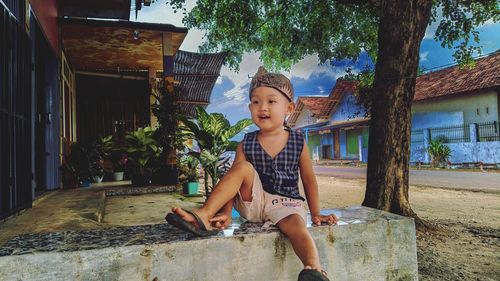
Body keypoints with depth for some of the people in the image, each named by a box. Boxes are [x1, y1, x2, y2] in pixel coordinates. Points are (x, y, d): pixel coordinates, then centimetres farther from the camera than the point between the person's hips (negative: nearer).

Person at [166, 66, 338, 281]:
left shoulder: (298, 143, 1)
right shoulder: (246, 145, 0)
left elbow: (309, 181, 8)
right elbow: (233, 182, -3)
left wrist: (316, 214, 11)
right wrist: (226, 212, -15)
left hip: (285, 202, 0)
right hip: (254, 200, 1)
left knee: (295, 225, -33)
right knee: (244, 167, -24)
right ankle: (203, 216, -29)